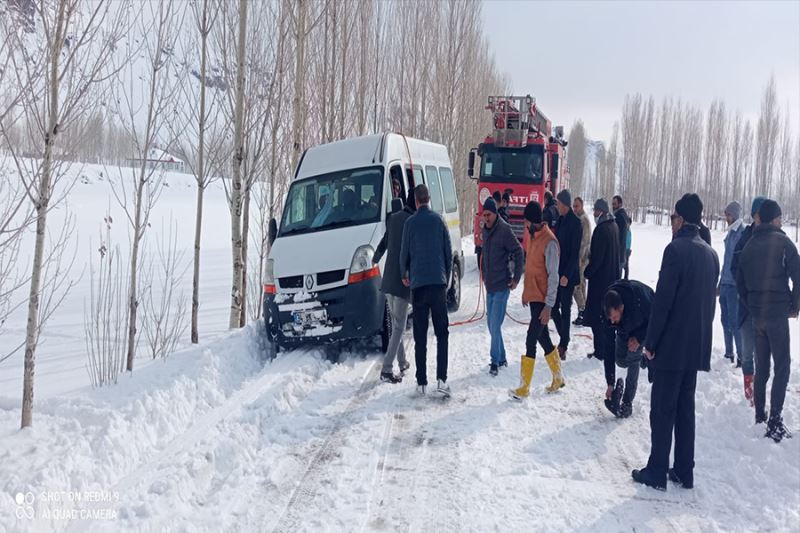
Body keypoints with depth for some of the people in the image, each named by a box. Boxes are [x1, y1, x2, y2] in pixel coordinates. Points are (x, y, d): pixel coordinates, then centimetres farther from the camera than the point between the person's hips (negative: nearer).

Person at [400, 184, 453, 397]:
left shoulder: (410, 223, 0)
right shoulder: (439, 220, 4)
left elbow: (404, 252, 6)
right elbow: (449, 252, 6)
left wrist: (404, 275, 25)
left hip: (418, 284, 0)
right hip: (439, 283, 1)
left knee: (420, 336, 5)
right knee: (442, 332, 5)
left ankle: (421, 382, 5)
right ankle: (441, 379, -6)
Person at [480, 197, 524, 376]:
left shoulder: (504, 230, -14)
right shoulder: (486, 230, 9)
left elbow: (518, 252, -14)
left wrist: (516, 278, -12)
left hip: (502, 285, -8)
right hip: (490, 285, 8)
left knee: (495, 325, -8)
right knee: (491, 324, 13)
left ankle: (496, 360, 3)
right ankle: (501, 358, 25)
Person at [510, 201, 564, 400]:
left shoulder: (549, 242, -19)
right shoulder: (532, 236, 8)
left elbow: (553, 276, -19)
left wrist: (548, 306, -19)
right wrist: (526, 291, 21)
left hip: (543, 300, -9)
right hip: (533, 296, 9)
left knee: (531, 341, -6)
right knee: (543, 338, 17)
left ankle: (524, 387, 1)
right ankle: (558, 378, 31)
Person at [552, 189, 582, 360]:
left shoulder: (575, 222, -13)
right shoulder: (560, 220, 11)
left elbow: (575, 252, -16)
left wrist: (567, 274, -20)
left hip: (568, 274, -7)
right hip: (557, 272, 7)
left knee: (565, 309, 0)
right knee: (554, 306, 10)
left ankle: (564, 345, 9)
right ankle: (563, 340, 25)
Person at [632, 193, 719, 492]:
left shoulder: (676, 249, -15)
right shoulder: (711, 254, 8)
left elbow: (663, 299, -17)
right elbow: (711, 300, 13)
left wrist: (650, 342, -11)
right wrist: (701, 336, 19)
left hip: (671, 345, -7)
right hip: (697, 345, 7)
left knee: (662, 410, 1)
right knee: (686, 408, 15)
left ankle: (657, 472, 7)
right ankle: (684, 471, 21)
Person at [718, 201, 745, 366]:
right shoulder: (730, 233, 14)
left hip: (734, 285, -8)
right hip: (725, 284, 8)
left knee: (734, 322, -6)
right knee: (725, 320, 13)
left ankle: (741, 357, 0)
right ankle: (728, 354, 22)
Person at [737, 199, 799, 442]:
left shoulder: (749, 245, 9)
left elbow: (740, 282, 11)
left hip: (756, 315, 5)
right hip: (778, 313, -5)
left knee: (761, 366, 15)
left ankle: (759, 416, 20)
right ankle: (775, 422, -6)